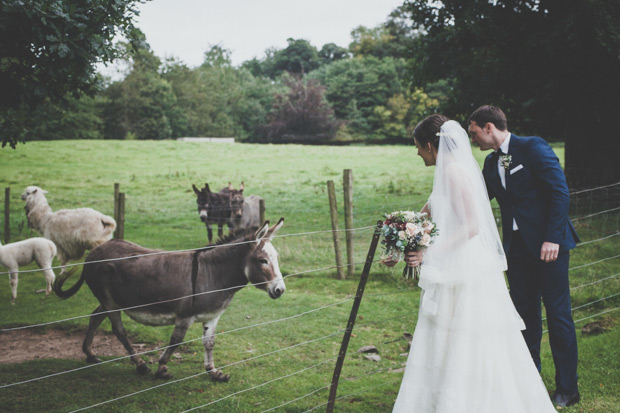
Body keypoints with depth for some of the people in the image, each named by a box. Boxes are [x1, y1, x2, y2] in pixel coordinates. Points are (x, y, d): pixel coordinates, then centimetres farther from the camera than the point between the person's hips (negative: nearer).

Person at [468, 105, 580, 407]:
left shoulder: (532, 147, -9)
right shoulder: (491, 164, 13)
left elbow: (560, 191, -14)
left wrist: (552, 238, -19)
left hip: (548, 244, -7)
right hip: (517, 246, 7)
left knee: (558, 314, -1)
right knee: (525, 314, 11)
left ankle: (567, 388, 9)